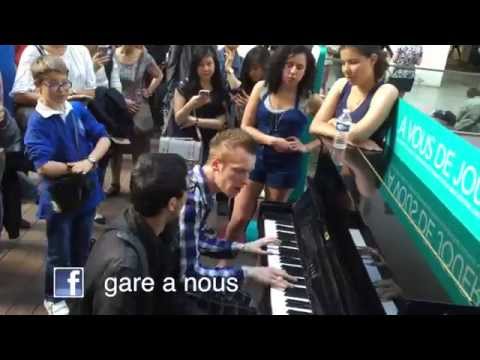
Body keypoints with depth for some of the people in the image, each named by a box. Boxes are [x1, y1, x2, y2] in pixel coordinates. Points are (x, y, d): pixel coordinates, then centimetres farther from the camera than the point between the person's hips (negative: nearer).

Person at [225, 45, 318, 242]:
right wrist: (271, 140, -14)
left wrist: (305, 147, -14)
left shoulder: (309, 99, -8)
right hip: (255, 158, 1)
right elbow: (245, 127, -1)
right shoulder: (262, 88, -2)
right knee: (238, 219, 2)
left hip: (286, 164, -1)